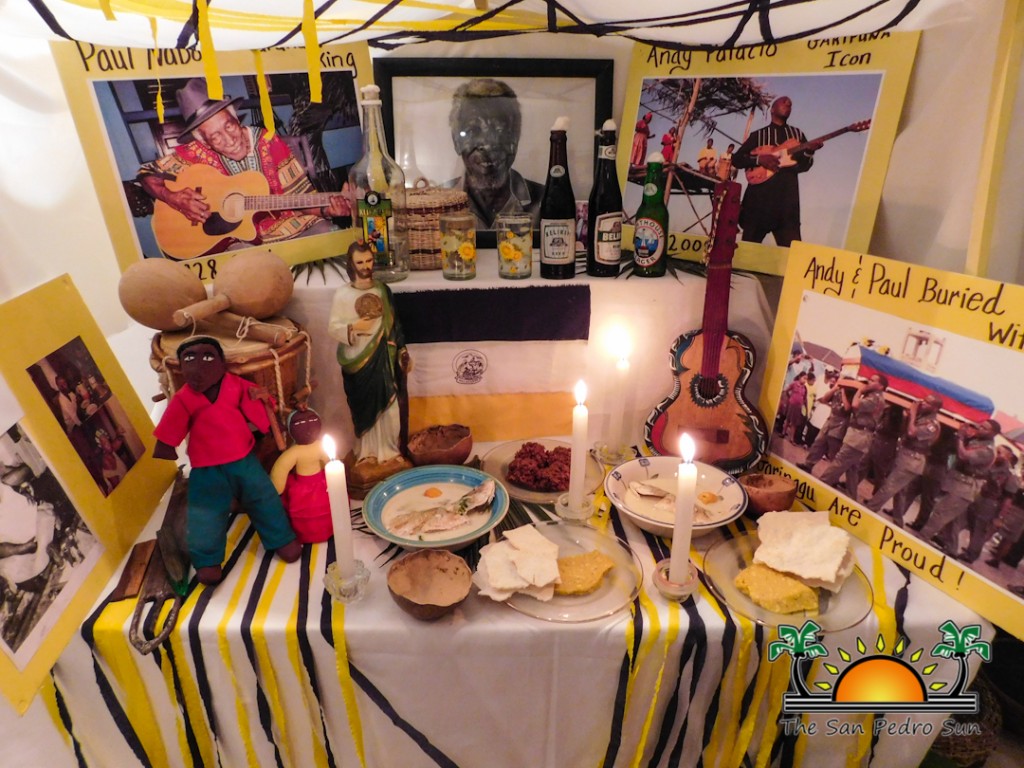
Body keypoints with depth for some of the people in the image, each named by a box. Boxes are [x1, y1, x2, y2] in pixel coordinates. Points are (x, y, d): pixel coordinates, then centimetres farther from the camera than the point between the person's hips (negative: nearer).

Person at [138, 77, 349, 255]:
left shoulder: (267, 141, -7)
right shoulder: (196, 153, -6)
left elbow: (299, 195, -3)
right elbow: (147, 173, 4)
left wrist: (325, 209, -23)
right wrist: (174, 198, -16)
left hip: (293, 225, 1)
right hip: (243, 236, 0)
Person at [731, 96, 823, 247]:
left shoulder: (797, 133, 20)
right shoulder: (758, 134, 13)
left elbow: (804, 165, 13)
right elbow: (736, 158, 6)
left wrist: (809, 151, -8)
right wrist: (759, 159, -9)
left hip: (787, 196, 1)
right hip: (759, 194, -1)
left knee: (792, 247, -9)